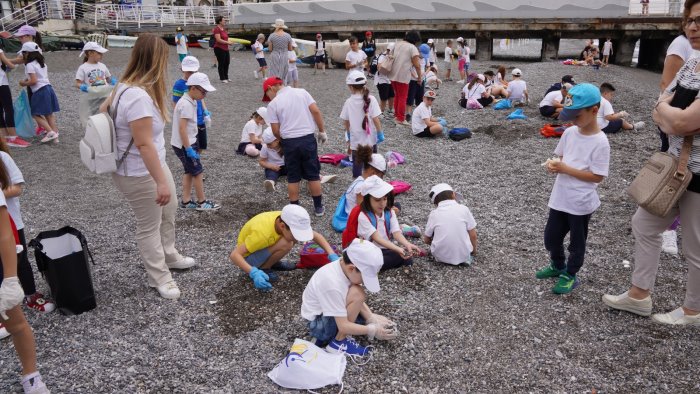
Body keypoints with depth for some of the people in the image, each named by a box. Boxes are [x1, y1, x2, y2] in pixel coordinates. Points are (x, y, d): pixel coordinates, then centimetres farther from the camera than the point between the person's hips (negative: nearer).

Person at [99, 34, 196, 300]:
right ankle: (159, 277, 25)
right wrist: (160, 181, -28)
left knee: (169, 208, 26)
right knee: (150, 225, 7)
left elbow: (103, 109, 16)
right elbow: (144, 144, -31)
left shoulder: (127, 86, 3)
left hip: (153, 165, 10)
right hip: (139, 173, -10)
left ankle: (168, 255, 47)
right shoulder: (138, 96, -29)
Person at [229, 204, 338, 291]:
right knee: (286, 244, -30)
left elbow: (316, 235, -9)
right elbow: (234, 255, -36)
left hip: (260, 246, 7)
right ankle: (262, 269, -8)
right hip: (248, 257, -7)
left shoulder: (287, 220, -19)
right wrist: (253, 272, -49)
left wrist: (332, 255, -22)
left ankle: (272, 262, 6)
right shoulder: (263, 232, -38)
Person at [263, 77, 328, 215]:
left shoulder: (273, 104, -2)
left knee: (293, 178, 11)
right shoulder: (302, 92, 4)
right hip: (308, 138, 2)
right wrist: (322, 131, 7)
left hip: (290, 142, -2)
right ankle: (318, 207, 18)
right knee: (313, 175, 11)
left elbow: (276, 130, -1)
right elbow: (316, 112, -2)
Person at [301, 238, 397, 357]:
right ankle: (339, 342, -12)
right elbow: (343, 326, -30)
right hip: (317, 324, -9)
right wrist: (372, 330, -22)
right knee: (357, 293, -27)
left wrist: (372, 318, -14)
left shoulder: (344, 265, -12)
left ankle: (328, 336, 9)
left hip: (330, 314, 9)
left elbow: (356, 302, -2)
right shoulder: (333, 284, -35)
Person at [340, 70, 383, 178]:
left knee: (356, 163, 11)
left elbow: (345, 121, 2)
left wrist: (349, 133, 19)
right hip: (370, 138, -1)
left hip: (356, 140, 1)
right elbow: (375, 119, -14)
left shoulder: (349, 102, -6)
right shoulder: (370, 99, -12)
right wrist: (380, 133, -4)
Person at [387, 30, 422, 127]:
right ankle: (400, 119, 3)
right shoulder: (412, 48, -8)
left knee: (397, 96, 20)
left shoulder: (397, 44, 12)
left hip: (393, 74, 7)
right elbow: (417, 65, -12)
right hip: (403, 76, -7)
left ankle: (396, 116, 26)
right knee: (403, 98, 1)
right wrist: (419, 77, -2)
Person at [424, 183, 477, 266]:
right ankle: (466, 258, 13)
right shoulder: (463, 209, -4)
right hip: (463, 255, 1)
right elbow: (473, 235, -2)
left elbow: (426, 240, 6)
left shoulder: (434, 214, -3)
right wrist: (474, 251, 17)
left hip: (441, 256, 0)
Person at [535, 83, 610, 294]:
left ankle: (570, 275, 33)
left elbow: (597, 176, -19)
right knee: (551, 237, 18)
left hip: (581, 203, -6)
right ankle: (557, 266, 43)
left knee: (576, 242, 14)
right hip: (560, 198, 6)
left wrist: (565, 169, -22)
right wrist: (553, 164, -10)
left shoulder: (600, 142, -19)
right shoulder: (569, 133, 0)